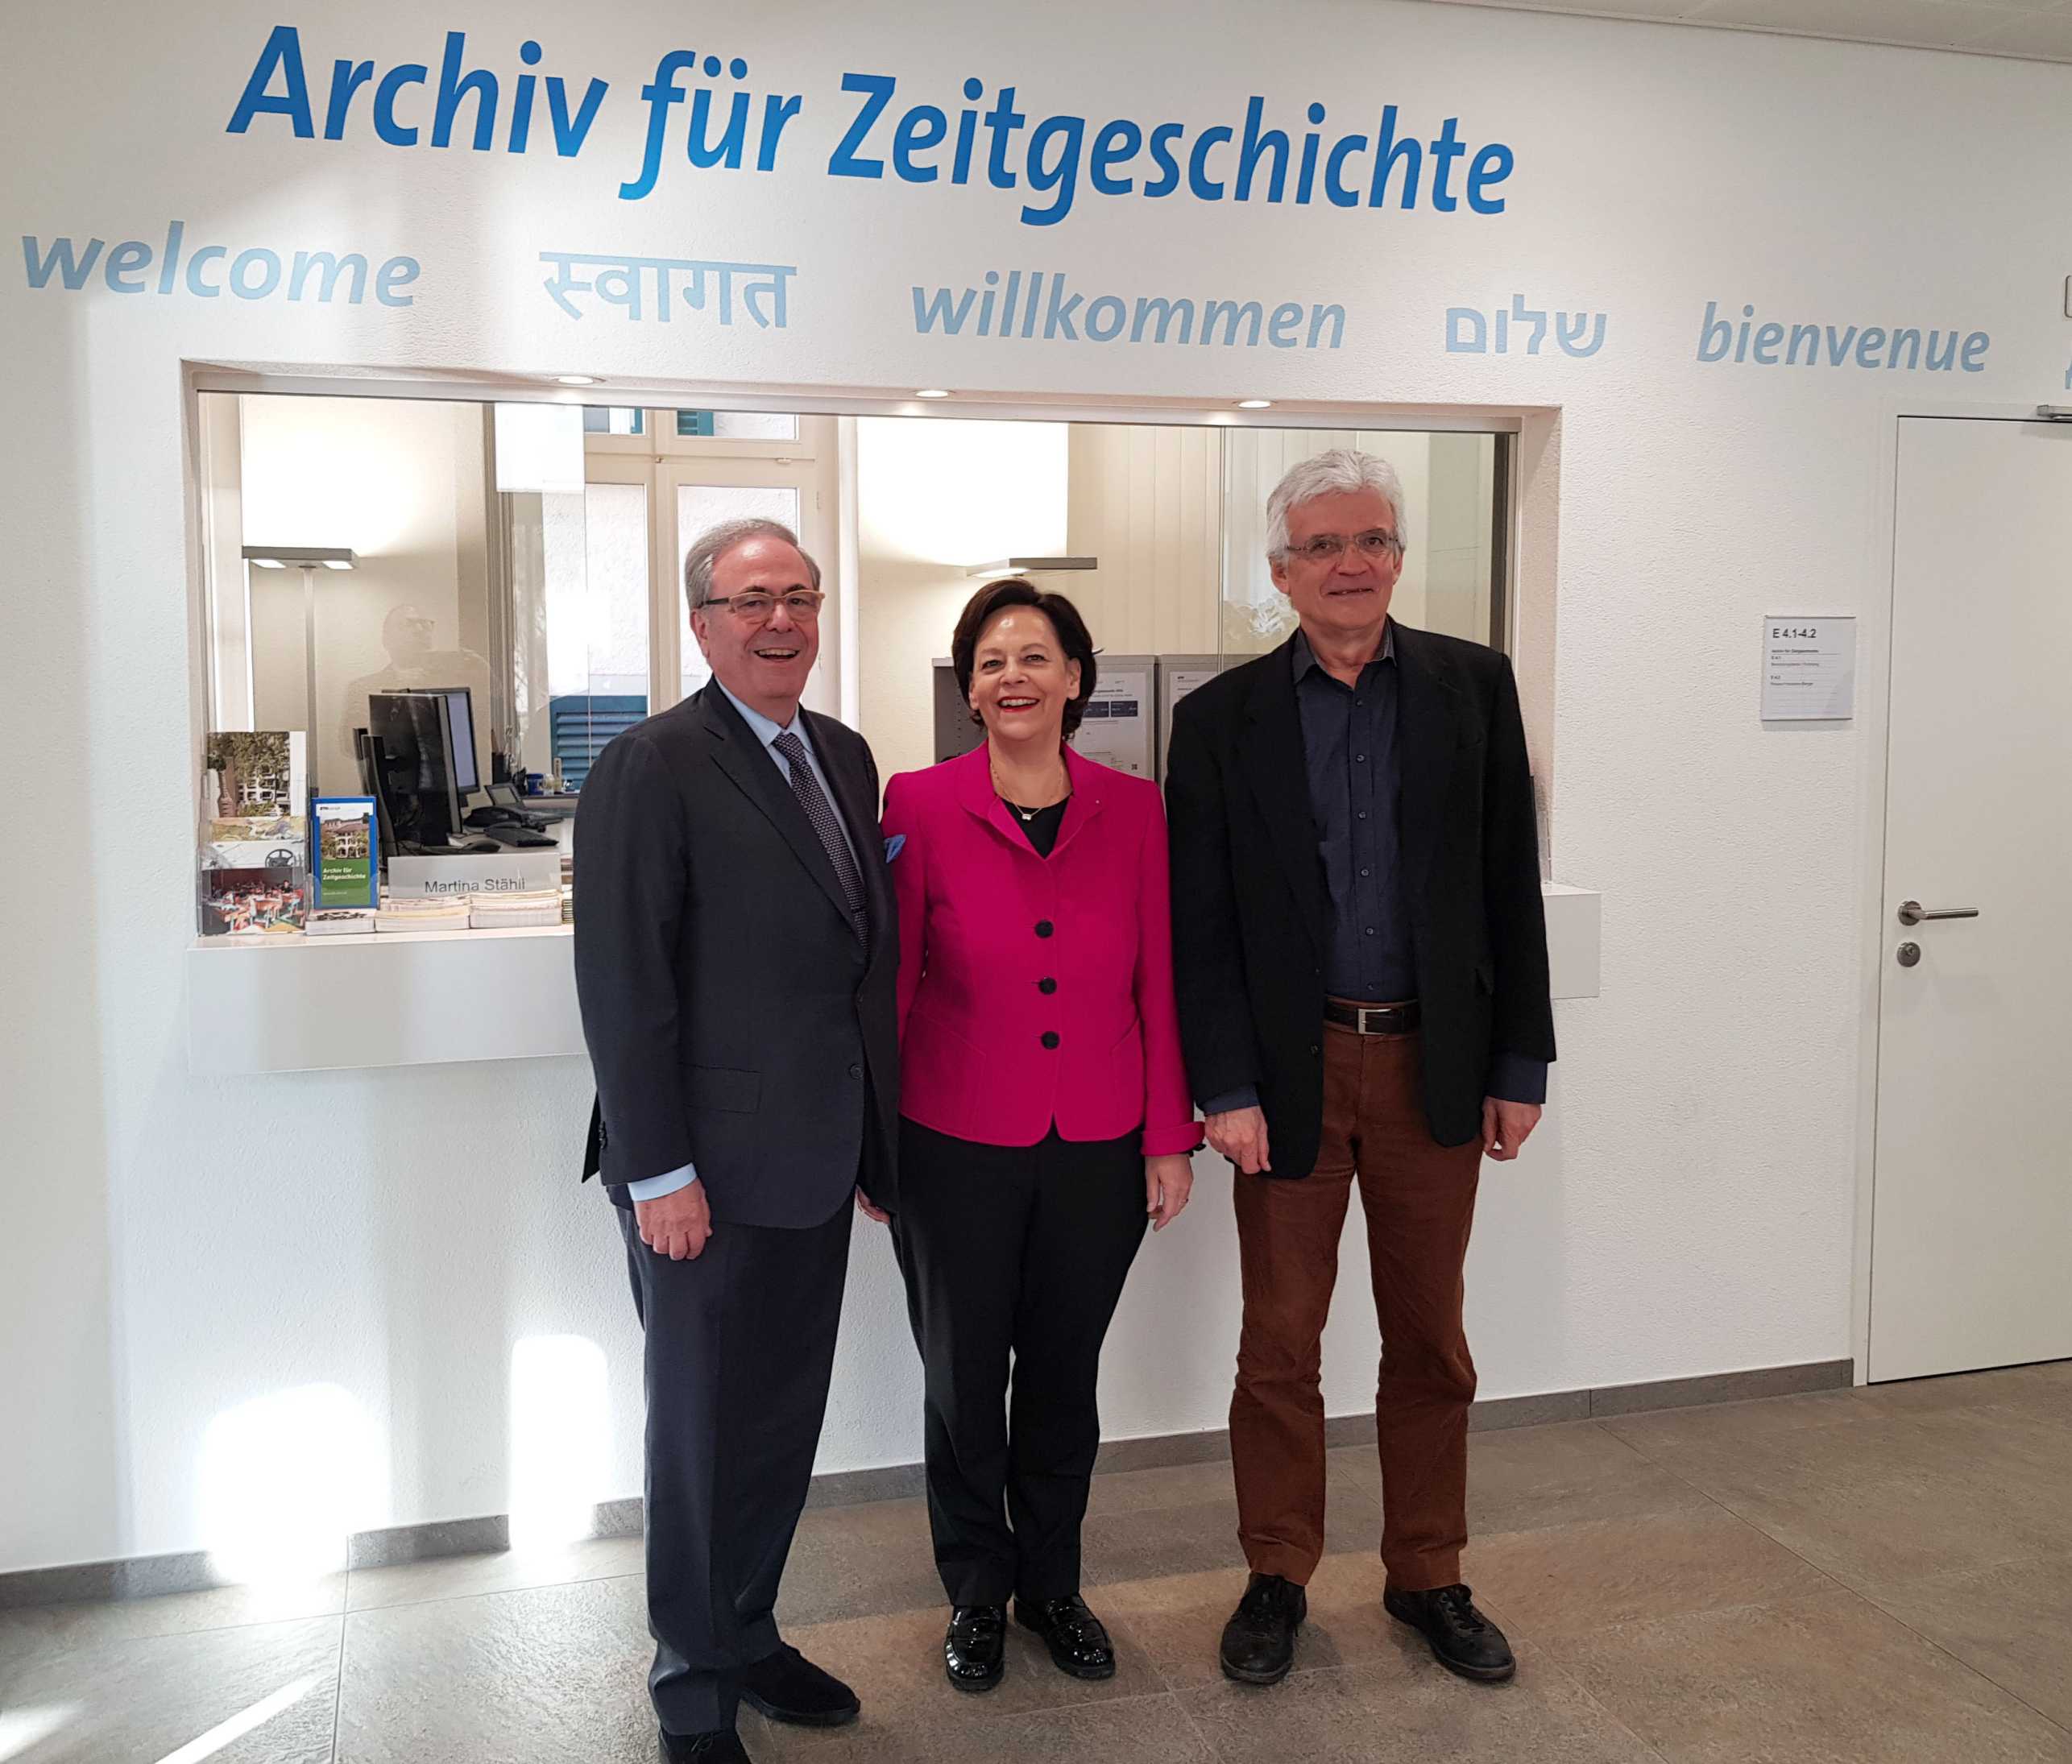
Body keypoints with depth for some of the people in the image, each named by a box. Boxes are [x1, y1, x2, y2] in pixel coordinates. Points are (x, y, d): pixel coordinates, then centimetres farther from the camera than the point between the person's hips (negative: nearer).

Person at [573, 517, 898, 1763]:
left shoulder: (844, 757, 10)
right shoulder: (651, 768, -12)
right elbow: (623, 985, -15)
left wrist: (880, 1136, 11)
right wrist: (659, 1170, -17)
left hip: (816, 1166, 7)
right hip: (708, 1173, -7)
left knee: (785, 1424, 18)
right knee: (704, 1436, 9)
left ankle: (748, 1637, 38)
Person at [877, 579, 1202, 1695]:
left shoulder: (1133, 810, -1)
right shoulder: (919, 806, -8)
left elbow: (1160, 982, 1)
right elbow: (889, 983, -5)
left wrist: (1170, 1137, 1)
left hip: (1098, 1147, 2)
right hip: (958, 1147, -2)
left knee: (1064, 1374, 16)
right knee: (963, 1379, 13)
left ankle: (1051, 1584, 38)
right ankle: (976, 1593, 35)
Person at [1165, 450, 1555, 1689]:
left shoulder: (1474, 685, 3)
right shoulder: (1222, 718, -1)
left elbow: (1510, 883, 3)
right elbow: (1201, 923, -2)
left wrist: (1519, 1065, 1)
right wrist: (1226, 1088, -8)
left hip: (1433, 1064, 1)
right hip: (1290, 1070, -1)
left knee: (1430, 1339, 13)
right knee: (1281, 1342, 9)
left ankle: (1428, 1576, 31)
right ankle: (1279, 1578, 27)